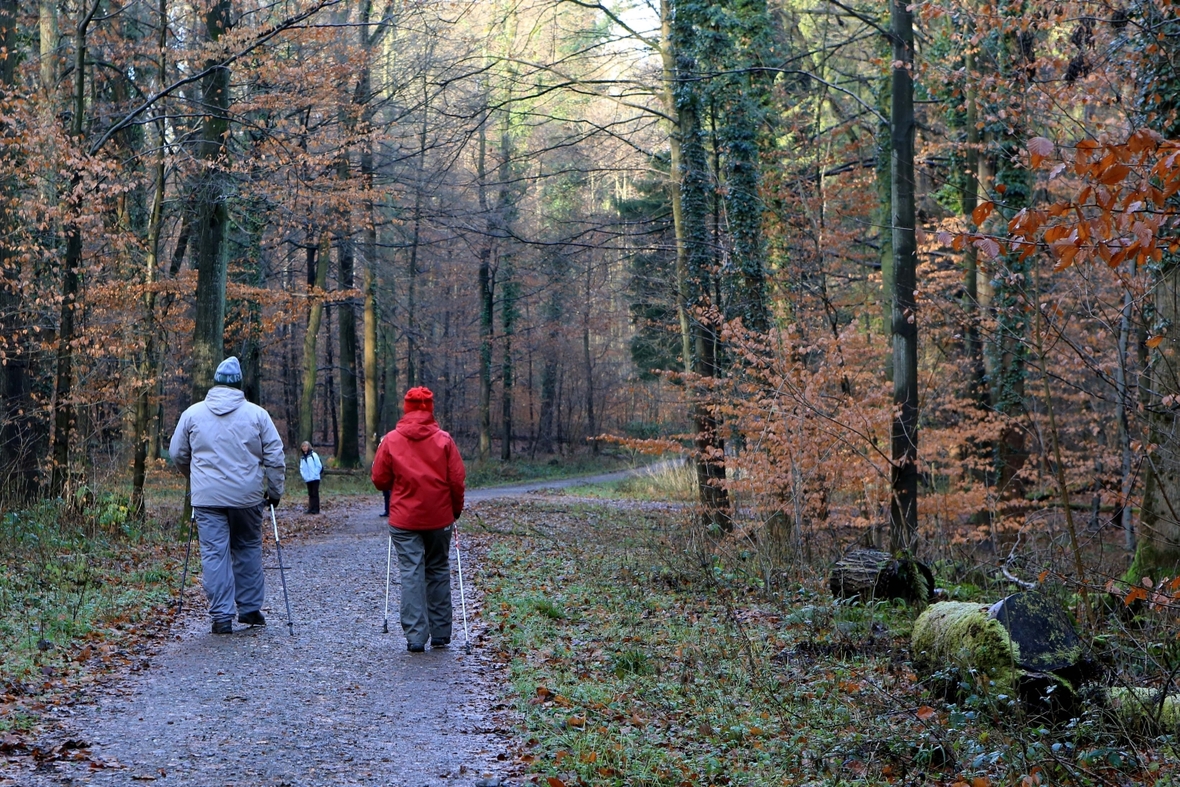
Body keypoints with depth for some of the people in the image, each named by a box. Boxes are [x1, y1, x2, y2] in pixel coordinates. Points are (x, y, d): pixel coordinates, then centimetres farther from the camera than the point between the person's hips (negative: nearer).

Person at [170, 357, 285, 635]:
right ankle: (250, 609, 19)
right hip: (247, 496, 0)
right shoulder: (256, 414, 1)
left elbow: (178, 453, 13)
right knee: (248, 549, 15)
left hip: (207, 497, 0)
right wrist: (274, 491, 12)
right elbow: (275, 457, 1)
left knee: (214, 554, 1)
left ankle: (221, 615, -2)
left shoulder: (193, 413, 4)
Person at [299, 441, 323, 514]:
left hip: (315, 479, -5)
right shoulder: (302, 457, 11)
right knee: (310, 494, 8)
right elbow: (301, 468, 12)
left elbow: (319, 466, -8)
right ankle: (310, 508, 11)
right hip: (308, 480, 5)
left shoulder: (313, 455, -6)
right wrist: (304, 476, -2)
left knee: (315, 494, -3)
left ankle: (316, 509, -1)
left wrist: (315, 474, -11)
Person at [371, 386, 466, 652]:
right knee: (438, 572, 13)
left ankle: (415, 636, -7)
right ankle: (440, 633, 16)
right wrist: (456, 509, 11)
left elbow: (380, 480, 1)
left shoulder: (391, 440, -3)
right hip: (439, 519, 1)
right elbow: (457, 480, -4)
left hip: (404, 519, -1)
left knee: (411, 573, 0)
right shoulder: (444, 440, -3)